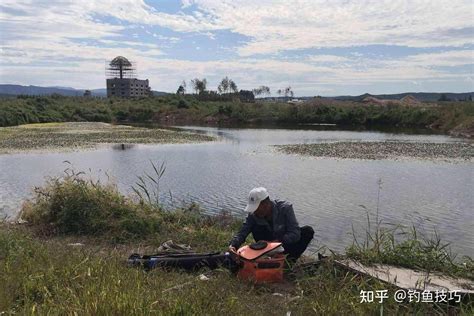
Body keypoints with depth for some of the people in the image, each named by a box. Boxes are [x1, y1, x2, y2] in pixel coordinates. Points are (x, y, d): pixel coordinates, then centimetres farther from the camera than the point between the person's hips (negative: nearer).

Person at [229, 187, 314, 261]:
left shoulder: (285, 208, -27)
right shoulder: (253, 215, -17)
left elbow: (295, 233, -31)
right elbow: (242, 233, -20)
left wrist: (277, 241, -44)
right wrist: (233, 245, -41)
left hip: (287, 243, -1)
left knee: (308, 231, -28)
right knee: (255, 227, -24)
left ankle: (289, 259, -15)